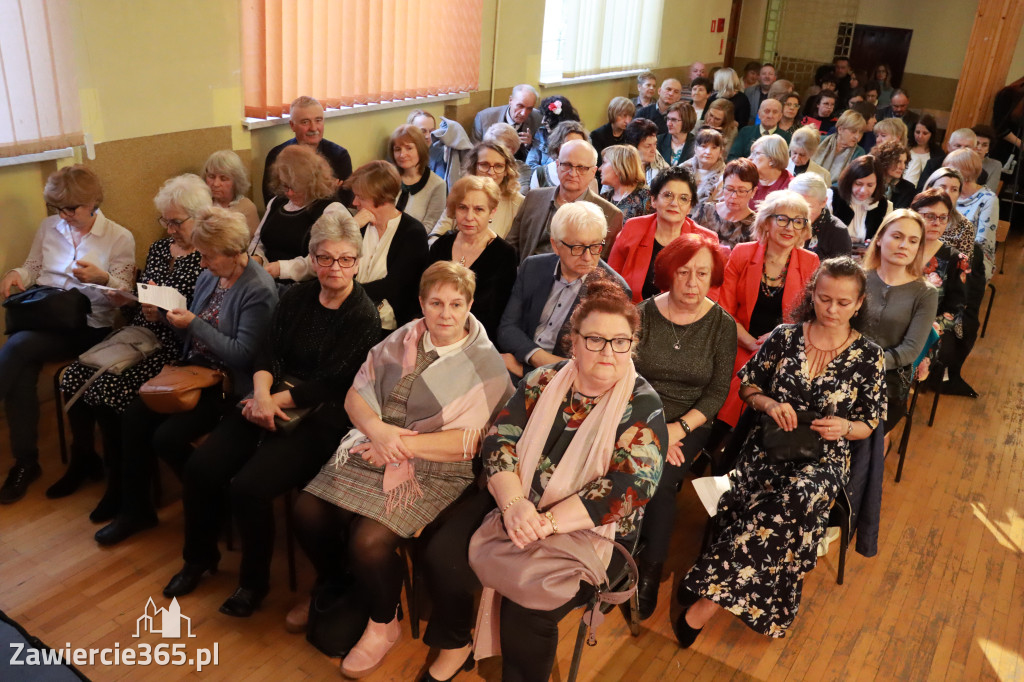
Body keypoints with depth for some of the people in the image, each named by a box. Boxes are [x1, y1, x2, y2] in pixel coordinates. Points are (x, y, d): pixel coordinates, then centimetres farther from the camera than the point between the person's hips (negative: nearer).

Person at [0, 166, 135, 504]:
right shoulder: (49, 226, 15)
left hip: (88, 326, -4)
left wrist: (102, 278, -21)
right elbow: (33, 266, 21)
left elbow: (125, 293, -1)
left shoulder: (120, 238, 2)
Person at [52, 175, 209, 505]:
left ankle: (119, 479, -2)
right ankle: (83, 458, 15)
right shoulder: (158, 248, 14)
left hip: (171, 347, -8)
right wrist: (125, 297, 1)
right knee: (75, 376, -9)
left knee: (107, 388, -23)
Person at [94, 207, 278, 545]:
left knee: (168, 436, -20)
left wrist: (194, 324, -21)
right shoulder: (209, 276, 6)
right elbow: (191, 335, 15)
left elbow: (242, 355, -20)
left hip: (230, 384, -8)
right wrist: (165, 310, -3)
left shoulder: (259, 290, -17)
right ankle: (135, 508, 10)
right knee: (134, 416, -7)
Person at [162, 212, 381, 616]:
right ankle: (200, 557, 19)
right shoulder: (297, 298, 10)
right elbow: (268, 352, 5)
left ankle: (255, 581, 5)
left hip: (320, 418, -6)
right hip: (270, 400, 6)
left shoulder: (364, 317, -8)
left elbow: (332, 383, -12)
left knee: (249, 486, -23)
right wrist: (261, 393, -14)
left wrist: (277, 400, -14)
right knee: (201, 466, -9)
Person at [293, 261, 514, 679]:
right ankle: (332, 587, 21)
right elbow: (356, 394, 6)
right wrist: (376, 429, -15)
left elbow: (470, 441, -15)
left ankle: (383, 625, 7)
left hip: (432, 470, -5)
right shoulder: (403, 340, 6)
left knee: (369, 541, -24)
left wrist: (403, 443, -18)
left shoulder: (485, 366, -8)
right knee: (308, 512, -10)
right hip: (372, 448, 5)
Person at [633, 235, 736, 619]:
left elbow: (718, 392, -1)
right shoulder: (643, 314, -1)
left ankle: (651, 569, -6)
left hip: (690, 423, 0)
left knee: (660, 479, -26)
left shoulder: (722, 325, 0)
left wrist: (678, 429, -14)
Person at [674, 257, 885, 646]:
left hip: (824, 457, -1)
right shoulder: (786, 336, 6)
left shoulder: (867, 356, 3)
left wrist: (844, 427, -12)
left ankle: (708, 598, -33)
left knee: (799, 495, -36)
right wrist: (768, 403, -8)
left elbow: (871, 423, 9)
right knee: (794, 512, -34)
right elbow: (747, 383, 13)